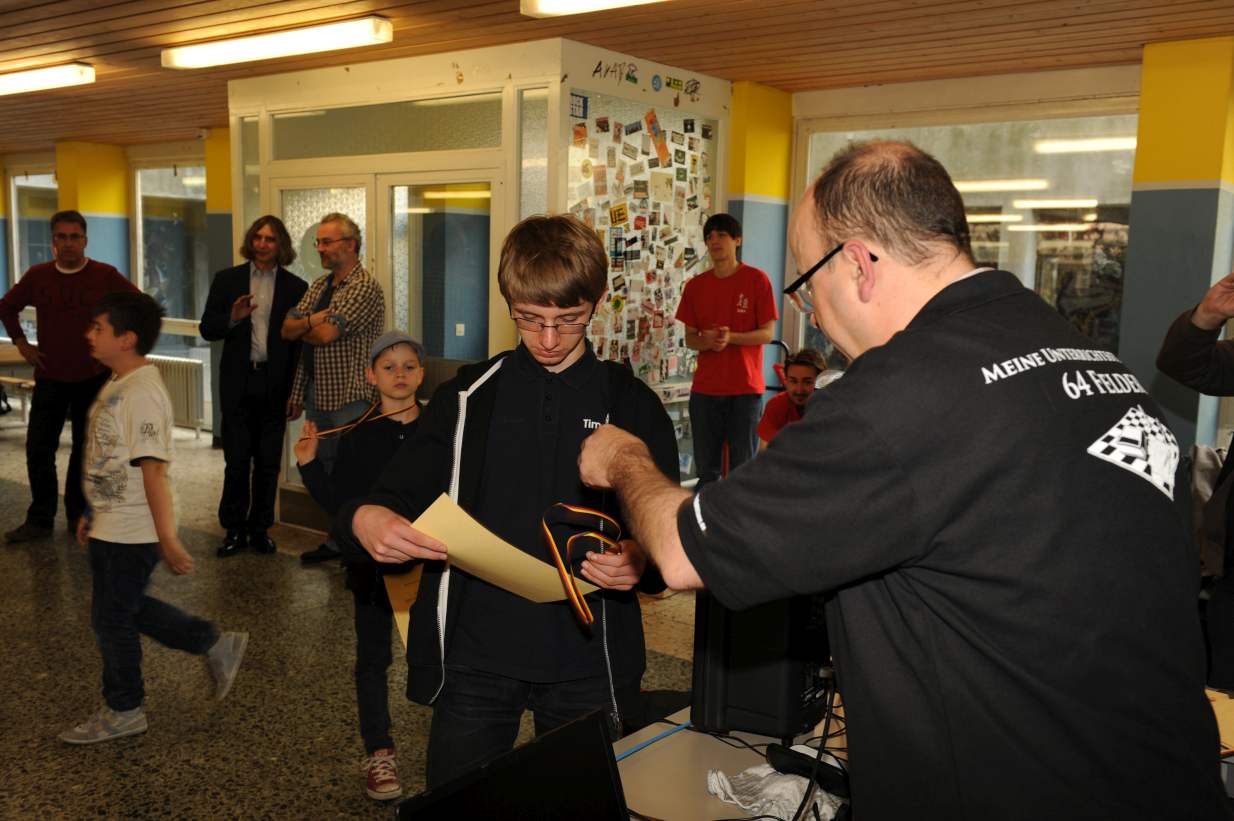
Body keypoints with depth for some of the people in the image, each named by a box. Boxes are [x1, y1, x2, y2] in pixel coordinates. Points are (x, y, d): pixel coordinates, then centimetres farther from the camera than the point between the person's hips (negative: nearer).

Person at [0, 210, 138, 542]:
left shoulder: (105, 275, -7)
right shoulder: (37, 275, 0)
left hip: (93, 378, -2)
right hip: (49, 377, 2)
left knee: (86, 449, 8)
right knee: (39, 449, 2)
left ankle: (79, 515, 21)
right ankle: (39, 519, 12)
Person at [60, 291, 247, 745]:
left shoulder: (142, 395, -24)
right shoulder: (117, 385, 7)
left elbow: (153, 469, -26)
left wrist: (168, 540, -25)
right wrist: (93, 514, 22)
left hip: (131, 533, -10)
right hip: (112, 526, 10)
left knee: (113, 618, 5)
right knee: (127, 608, 20)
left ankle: (123, 711, 25)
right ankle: (216, 645, 29)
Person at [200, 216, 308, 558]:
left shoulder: (295, 287, 3)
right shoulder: (227, 280, 5)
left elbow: (300, 341, 3)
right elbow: (207, 329, 4)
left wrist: (297, 392, -1)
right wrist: (232, 318, -17)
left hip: (275, 385, 0)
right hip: (238, 384, 0)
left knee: (268, 462, 7)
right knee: (236, 460, 3)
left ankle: (260, 528, 19)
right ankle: (234, 529, 15)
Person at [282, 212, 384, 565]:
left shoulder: (365, 286, -14)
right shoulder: (319, 285, 14)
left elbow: (326, 334, -21)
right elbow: (287, 329, 9)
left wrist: (303, 329, -2)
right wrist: (312, 319, -10)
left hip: (350, 399, -8)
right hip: (318, 396, 8)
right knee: (325, 470, 14)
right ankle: (338, 541, 26)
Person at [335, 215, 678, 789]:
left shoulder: (633, 405, 1)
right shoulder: (468, 396, 4)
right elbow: (398, 496, 1)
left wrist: (642, 561, -23)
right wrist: (364, 519, -22)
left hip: (587, 661, 0)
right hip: (473, 655, 1)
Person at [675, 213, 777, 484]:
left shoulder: (757, 280, -3)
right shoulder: (695, 286, 8)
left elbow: (767, 333, -4)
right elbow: (689, 338, 10)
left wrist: (731, 337, -21)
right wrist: (707, 341, -13)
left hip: (745, 388, -3)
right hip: (705, 389, 4)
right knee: (706, 468, 10)